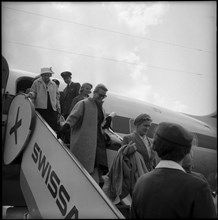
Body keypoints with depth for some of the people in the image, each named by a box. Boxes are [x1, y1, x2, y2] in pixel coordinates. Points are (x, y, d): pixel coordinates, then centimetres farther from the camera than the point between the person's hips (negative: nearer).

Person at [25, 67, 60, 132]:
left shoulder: (53, 84, 17)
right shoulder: (36, 82, 6)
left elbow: (56, 97, 22)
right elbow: (33, 92, 5)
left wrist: (58, 106, 13)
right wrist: (30, 94, -19)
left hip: (52, 109, 3)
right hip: (40, 108, -3)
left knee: (54, 128, -3)